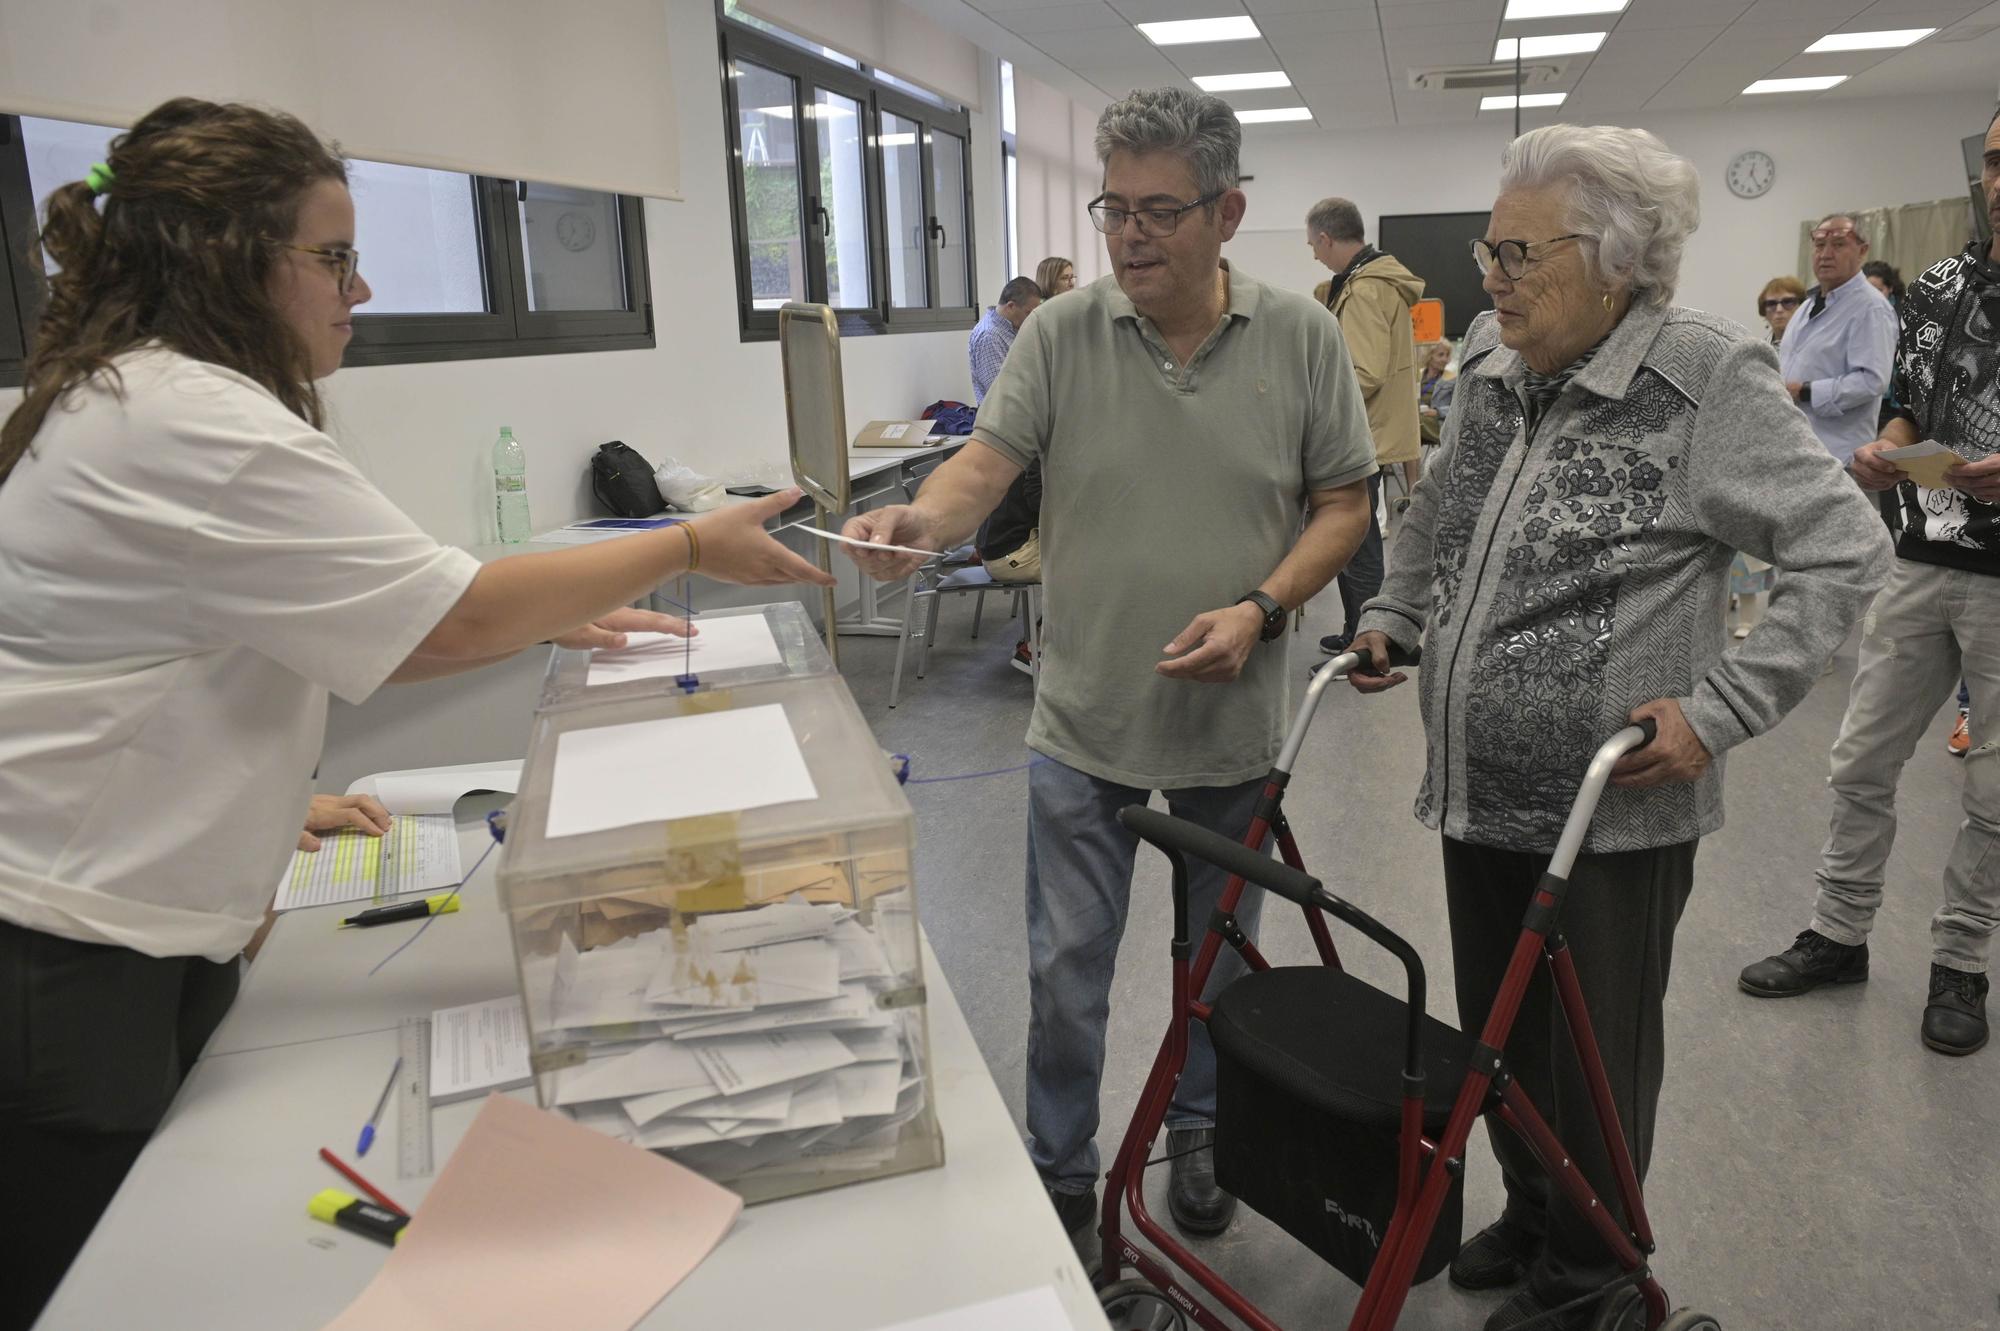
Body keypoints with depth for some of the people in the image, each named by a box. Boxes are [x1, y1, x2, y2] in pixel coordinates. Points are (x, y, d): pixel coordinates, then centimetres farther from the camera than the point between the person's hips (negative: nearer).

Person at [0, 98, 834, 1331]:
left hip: (141, 934, 10)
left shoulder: (134, 397, 11)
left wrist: (545, 624, 8)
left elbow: (312, 632, 15)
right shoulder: (192, 423, -23)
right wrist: (690, 546, -12)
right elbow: (451, 620, -22)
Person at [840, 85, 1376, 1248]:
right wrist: (924, 520, -34)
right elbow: (987, 464, -11)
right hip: (1086, 723, 0)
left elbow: (1344, 503, 0)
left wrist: (1261, 610, -15)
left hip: (1235, 722, 1)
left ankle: (1201, 1140, 44)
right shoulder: (1062, 335, -4)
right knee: (1067, 971, 9)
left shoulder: (1302, 338, -3)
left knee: (1220, 959, 19)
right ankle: (1061, 1177, 31)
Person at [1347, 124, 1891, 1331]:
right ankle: (1530, 1214, 45)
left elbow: (1848, 552, -12)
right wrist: (1394, 616, 11)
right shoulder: (1490, 362, 5)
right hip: (1482, 788, 6)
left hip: (1612, 809, -6)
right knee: (1498, 1035, 20)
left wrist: (1722, 708, -18)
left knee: (1593, 1057, 12)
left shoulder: (1707, 379, -13)